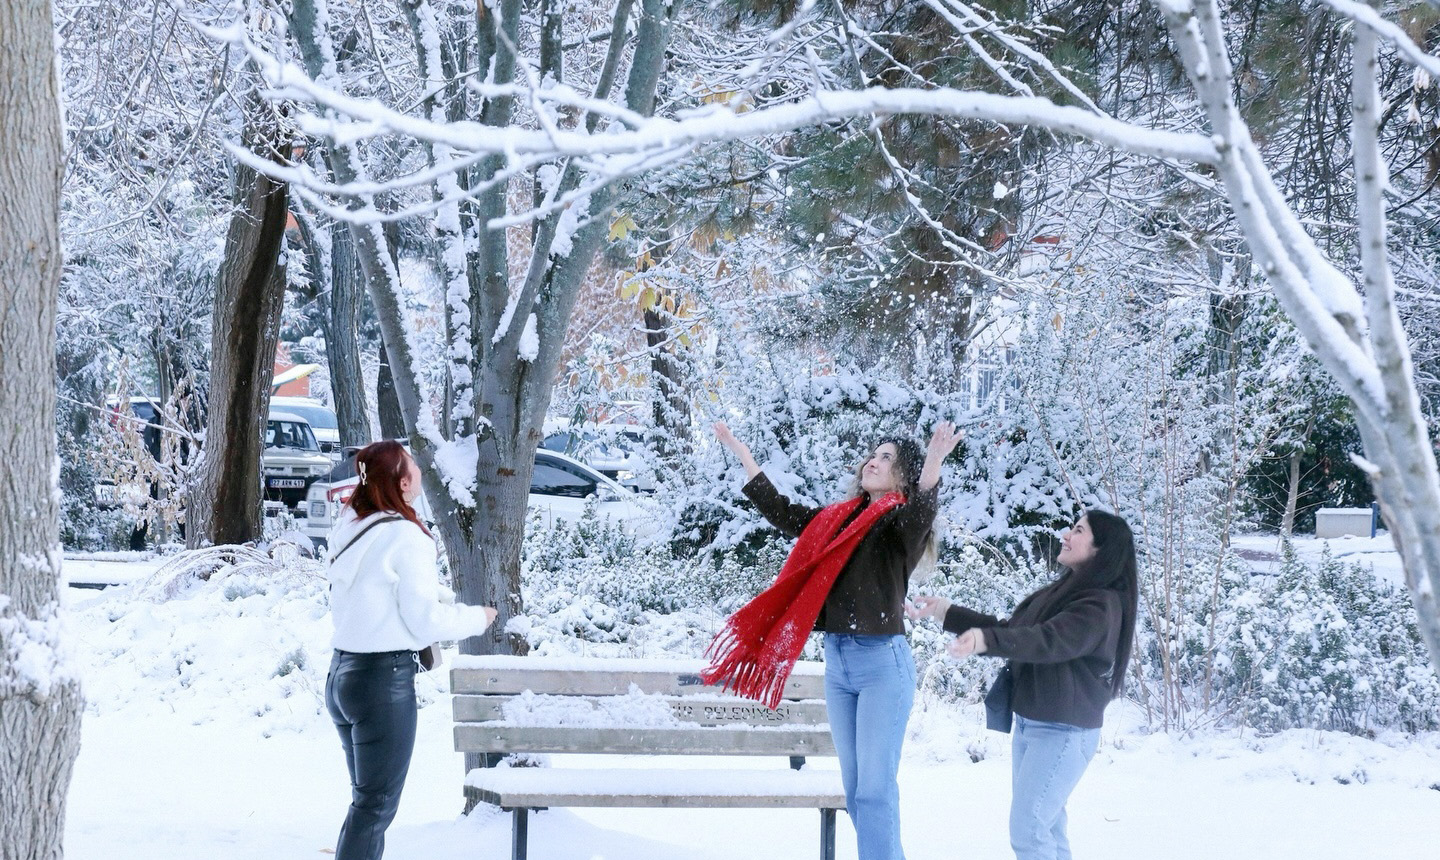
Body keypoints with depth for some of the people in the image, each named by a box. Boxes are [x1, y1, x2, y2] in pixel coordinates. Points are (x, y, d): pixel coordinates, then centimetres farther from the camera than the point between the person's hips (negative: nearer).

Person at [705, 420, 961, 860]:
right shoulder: (838, 519, 14)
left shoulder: (903, 523, -4)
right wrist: (741, 452, 22)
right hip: (837, 660, 7)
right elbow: (780, 511, 22)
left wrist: (934, 461, -45)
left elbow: (921, 511, -26)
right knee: (854, 788, 12)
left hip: (882, 662, -7)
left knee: (875, 789, -9)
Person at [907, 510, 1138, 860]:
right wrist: (944, 611, 14)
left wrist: (984, 640, -48)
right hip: (1029, 723, 10)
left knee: (1027, 829, -14)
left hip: (1063, 732, -10)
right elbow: (1008, 630, 20)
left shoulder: (1102, 605, -17)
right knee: (1045, 826, 13)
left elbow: (1049, 640, -32)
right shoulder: (1063, 592, 12)